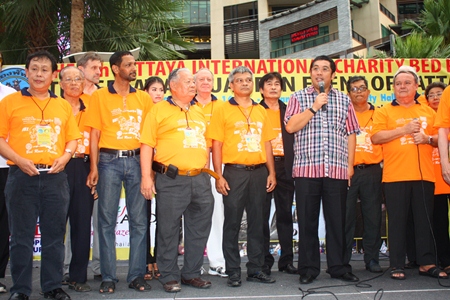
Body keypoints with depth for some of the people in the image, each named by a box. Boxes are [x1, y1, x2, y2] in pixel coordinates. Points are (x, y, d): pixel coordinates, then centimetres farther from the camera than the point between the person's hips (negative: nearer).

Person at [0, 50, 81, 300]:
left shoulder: (63, 106, 13)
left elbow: (72, 138, 15)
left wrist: (65, 156, -4)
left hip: (55, 176, 2)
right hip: (22, 176, -2)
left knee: (55, 235, 7)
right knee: (21, 235, 3)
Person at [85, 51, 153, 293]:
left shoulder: (143, 98, 11)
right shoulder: (100, 96, 5)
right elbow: (94, 134, 1)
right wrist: (94, 168, -6)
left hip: (137, 160, 2)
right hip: (109, 161, -2)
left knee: (139, 220, 3)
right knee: (107, 220, 1)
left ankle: (137, 275, 12)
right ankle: (108, 277, 11)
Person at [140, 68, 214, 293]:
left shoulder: (200, 112, 18)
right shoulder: (159, 110, 2)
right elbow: (147, 144, -4)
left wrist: (206, 171, 16)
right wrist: (146, 177, -11)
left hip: (200, 179, 6)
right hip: (171, 180, -5)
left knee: (199, 228, 10)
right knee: (168, 229, 1)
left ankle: (191, 273, 24)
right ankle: (169, 277, 15)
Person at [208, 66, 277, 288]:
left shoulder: (261, 111, 14)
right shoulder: (223, 110, 2)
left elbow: (266, 143, 14)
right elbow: (216, 145, -2)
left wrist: (271, 172, 6)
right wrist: (219, 176, -10)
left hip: (259, 172, 4)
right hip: (234, 172, -3)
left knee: (256, 222, 9)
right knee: (232, 223, 1)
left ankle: (256, 269, 18)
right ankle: (233, 271, 10)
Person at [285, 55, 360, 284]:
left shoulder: (344, 100, 14)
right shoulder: (298, 98, 9)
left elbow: (351, 134, 13)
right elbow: (290, 126, -5)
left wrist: (350, 165, 6)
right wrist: (314, 106, -7)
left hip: (337, 170, 2)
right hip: (306, 169, -1)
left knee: (337, 220, 5)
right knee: (307, 221, 3)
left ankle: (338, 267, 18)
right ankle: (308, 269, 14)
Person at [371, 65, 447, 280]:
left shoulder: (428, 111, 17)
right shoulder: (384, 111, 7)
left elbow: (440, 138, 17)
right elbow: (375, 137, -6)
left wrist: (428, 138, -4)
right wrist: (404, 129, -11)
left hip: (424, 175, 3)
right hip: (395, 176, -3)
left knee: (425, 220, 5)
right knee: (397, 221, 0)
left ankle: (426, 263, 14)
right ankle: (397, 265, 7)